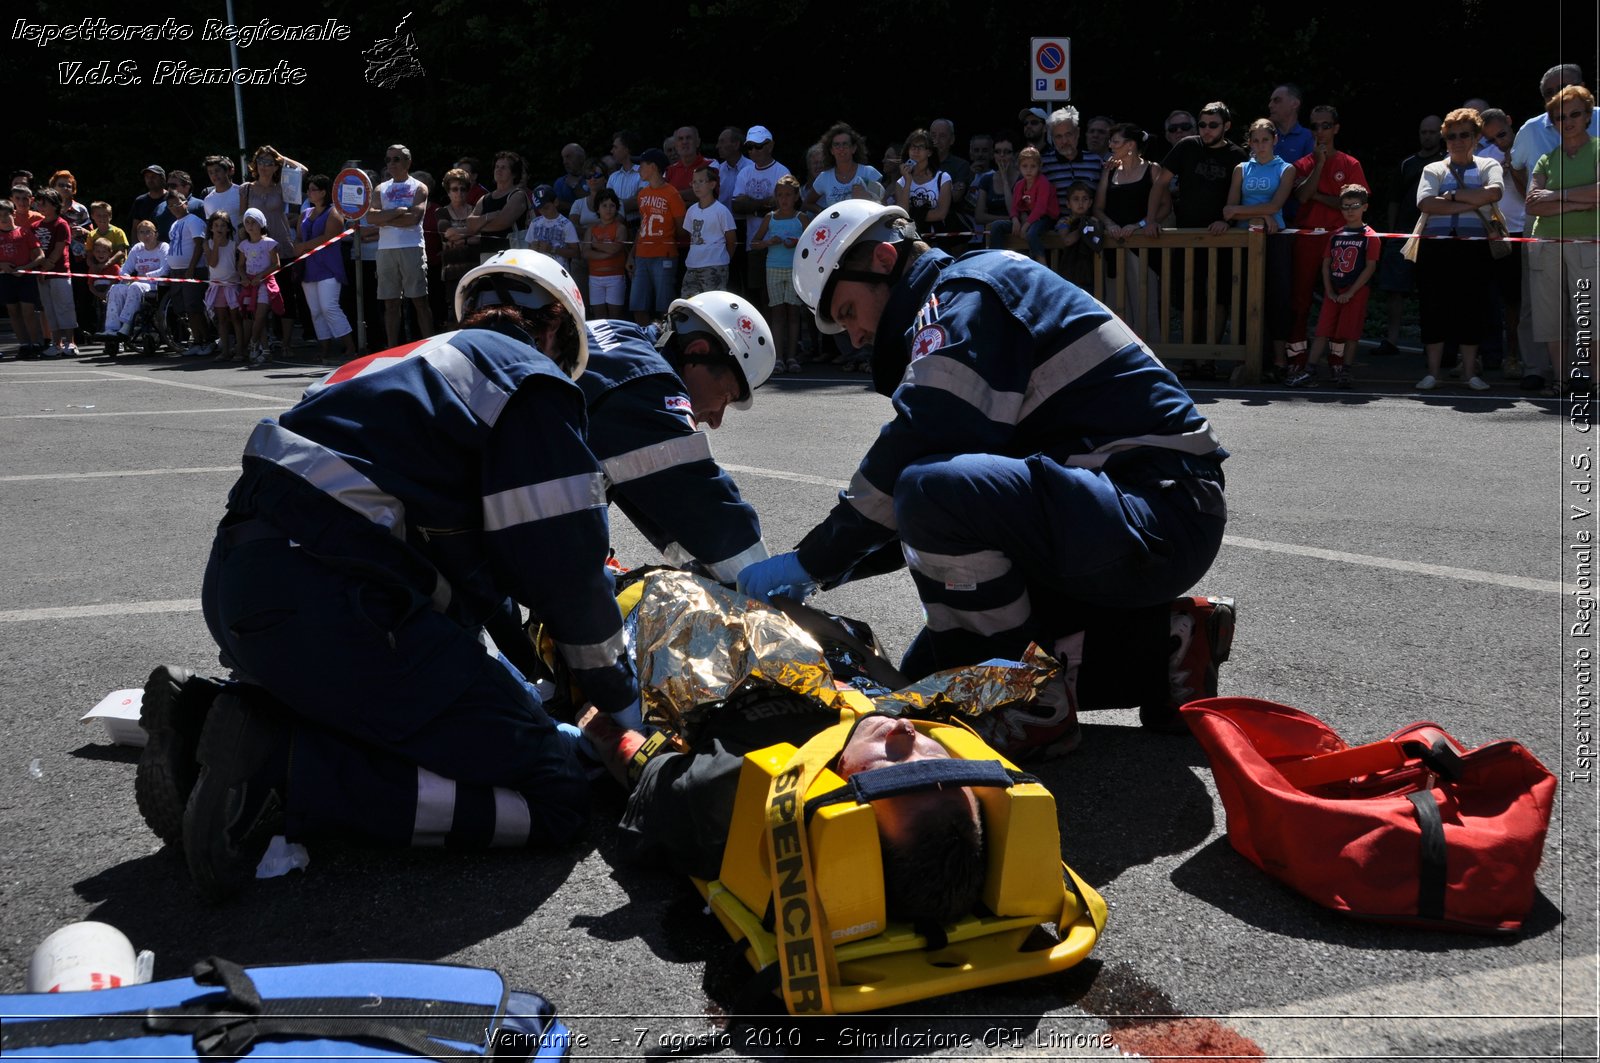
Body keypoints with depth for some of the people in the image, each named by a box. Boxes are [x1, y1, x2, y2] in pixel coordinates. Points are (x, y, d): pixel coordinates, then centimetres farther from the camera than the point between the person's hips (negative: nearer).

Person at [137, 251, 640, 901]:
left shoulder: (407, 362, 29)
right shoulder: (530, 379, 3)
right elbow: (565, 563, -2)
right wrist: (621, 697, 14)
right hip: (331, 611, -9)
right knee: (554, 797, -5)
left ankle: (206, 723, 8)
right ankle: (281, 768, -15)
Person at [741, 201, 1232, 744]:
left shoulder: (969, 290, -9)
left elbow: (910, 455, -21)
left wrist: (811, 562, -12)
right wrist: (827, 567, 13)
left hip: (1161, 516, -10)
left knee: (933, 492, -33)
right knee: (931, 676, 12)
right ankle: (1160, 646, 10)